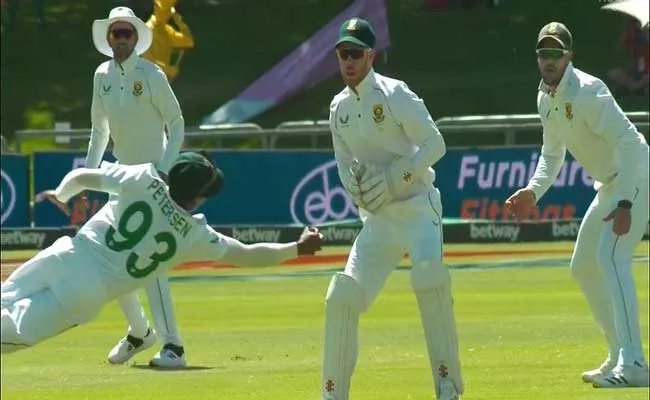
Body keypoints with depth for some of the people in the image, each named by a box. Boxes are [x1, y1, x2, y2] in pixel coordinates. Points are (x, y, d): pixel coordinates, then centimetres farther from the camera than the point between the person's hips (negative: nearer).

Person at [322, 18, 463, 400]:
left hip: (417, 207, -6)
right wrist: (352, 183, -4)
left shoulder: (394, 94, -10)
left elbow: (435, 143, -11)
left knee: (429, 280, -28)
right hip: (377, 219, 6)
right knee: (342, 297, -3)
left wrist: (393, 180, -19)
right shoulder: (339, 107, 9)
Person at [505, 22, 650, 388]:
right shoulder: (546, 98, 6)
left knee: (610, 257, -25)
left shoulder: (587, 91, -22)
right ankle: (620, 357, 23)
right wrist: (533, 192, 3)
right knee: (584, 268, 15)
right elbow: (552, 154, 19)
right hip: (609, 186, 10)